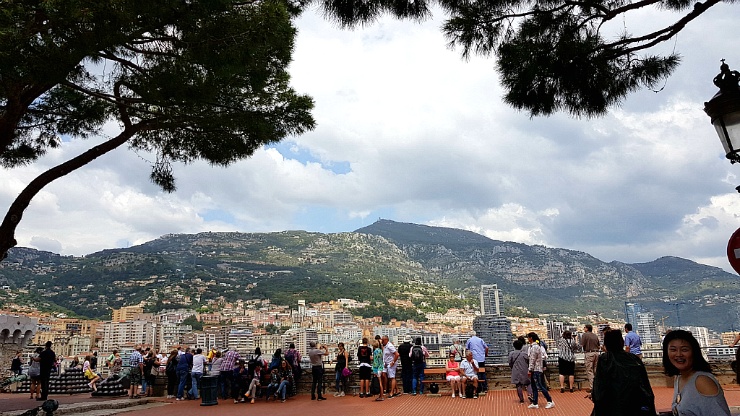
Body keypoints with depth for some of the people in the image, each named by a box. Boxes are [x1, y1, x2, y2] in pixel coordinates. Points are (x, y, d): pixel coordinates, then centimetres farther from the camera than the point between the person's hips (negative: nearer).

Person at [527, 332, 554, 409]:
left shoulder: (534, 347, -16)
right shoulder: (533, 346, 14)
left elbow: (533, 360, -18)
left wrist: (530, 370, -15)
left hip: (536, 369, -10)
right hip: (535, 370, 10)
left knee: (540, 386, -5)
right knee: (534, 387, 10)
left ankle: (550, 402, 2)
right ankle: (535, 404, 13)